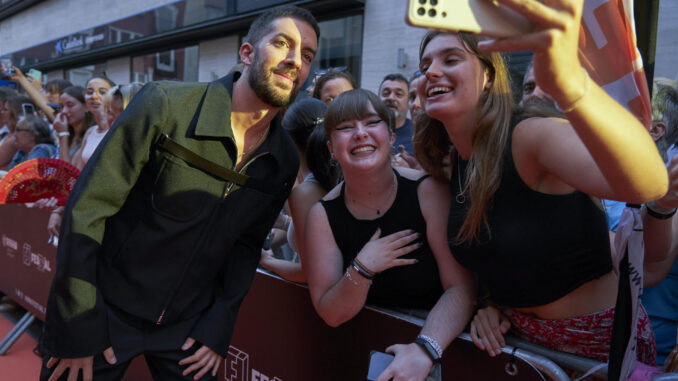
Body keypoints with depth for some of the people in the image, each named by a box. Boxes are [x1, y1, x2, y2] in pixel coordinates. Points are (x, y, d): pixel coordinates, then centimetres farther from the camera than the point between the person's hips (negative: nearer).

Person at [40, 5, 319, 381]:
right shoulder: (164, 106, -18)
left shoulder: (284, 162, -5)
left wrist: (218, 328, -3)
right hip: (106, 309, -3)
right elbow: (86, 210, -16)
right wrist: (78, 329, -15)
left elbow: (246, 246, 4)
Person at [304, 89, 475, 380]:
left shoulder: (429, 191, -14)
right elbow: (332, 314, -7)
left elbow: (460, 287, -17)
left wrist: (424, 349, -30)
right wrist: (363, 269, -23)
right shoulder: (323, 215, -9)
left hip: (439, 342, 0)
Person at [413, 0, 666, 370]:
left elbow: (647, 184, -42)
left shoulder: (530, 139, -22)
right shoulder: (450, 164, -1)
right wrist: (490, 302, -5)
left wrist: (567, 80, -57)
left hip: (599, 341, -5)